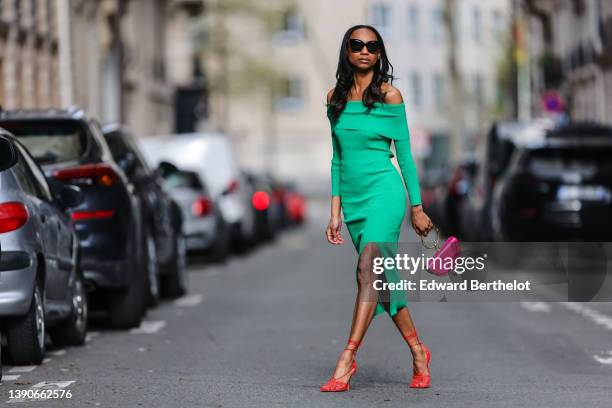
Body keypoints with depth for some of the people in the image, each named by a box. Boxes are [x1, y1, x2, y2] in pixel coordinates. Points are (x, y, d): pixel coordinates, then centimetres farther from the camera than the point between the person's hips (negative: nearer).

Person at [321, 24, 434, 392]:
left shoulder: (389, 96, -3)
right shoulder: (336, 97, 10)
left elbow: (404, 154, 0)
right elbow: (337, 158, 14)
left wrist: (417, 207, 0)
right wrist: (335, 213, 11)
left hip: (384, 191, -5)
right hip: (353, 197, 5)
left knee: (369, 271, -19)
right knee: (381, 280, 9)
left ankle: (346, 363, -24)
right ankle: (419, 354, 23)